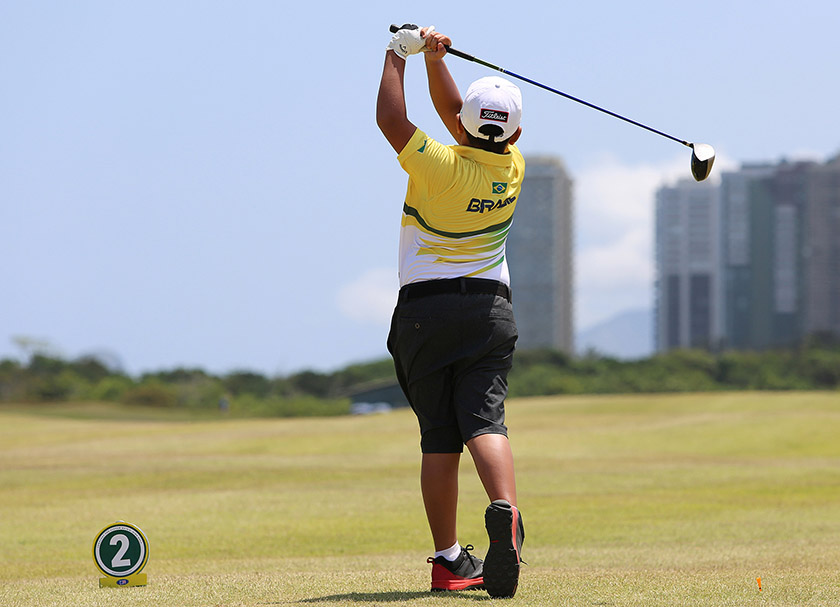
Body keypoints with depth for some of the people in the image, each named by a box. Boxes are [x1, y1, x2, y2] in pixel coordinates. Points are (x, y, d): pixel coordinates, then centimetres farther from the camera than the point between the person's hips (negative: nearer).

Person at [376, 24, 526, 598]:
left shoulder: (439, 165, -15)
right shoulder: (512, 168, 1)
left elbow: (390, 119, -6)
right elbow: (452, 112, 12)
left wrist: (399, 55, 4)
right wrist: (434, 57, 5)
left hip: (425, 309, -2)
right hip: (490, 309, 2)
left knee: (438, 438, 1)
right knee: (484, 418, -9)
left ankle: (449, 560, 2)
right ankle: (505, 511, -39)